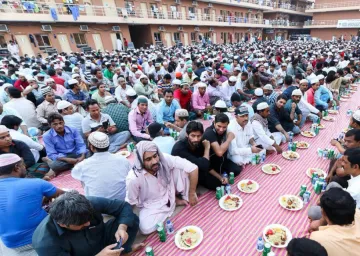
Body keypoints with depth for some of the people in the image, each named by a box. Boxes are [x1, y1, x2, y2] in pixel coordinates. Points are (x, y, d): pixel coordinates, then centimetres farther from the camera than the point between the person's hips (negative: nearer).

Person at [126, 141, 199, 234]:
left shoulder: (165, 159, -27)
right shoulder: (133, 178, -31)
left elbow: (193, 168, -24)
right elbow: (129, 203, -12)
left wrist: (192, 194, -17)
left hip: (170, 192, 0)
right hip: (151, 205, 0)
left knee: (182, 169, -23)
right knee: (145, 228, -28)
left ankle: (186, 197, 4)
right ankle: (175, 201, -3)